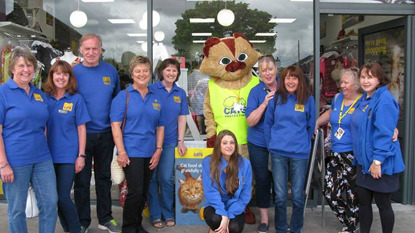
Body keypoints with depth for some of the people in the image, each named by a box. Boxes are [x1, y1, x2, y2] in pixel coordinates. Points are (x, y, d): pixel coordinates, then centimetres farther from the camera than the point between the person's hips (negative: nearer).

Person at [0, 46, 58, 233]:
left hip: (42, 159, 5)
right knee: (16, 209, 8)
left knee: (50, 203, 8)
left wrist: (44, 151, 12)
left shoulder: (40, 94, 10)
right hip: (15, 161, -5)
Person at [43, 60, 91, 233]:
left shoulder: (76, 99, -2)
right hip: (49, 155, 4)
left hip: (68, 155, -3)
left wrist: (81, 156, -7)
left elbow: (81, 129, -2)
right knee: (55, 197, 11)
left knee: (63, 198, -7)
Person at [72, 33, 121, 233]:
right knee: (82, 180, 7)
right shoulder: (73, 72, -5)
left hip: (106, 134, 3)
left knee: (104, 177, 14)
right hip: (82, 134, -2)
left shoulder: (110, 71, 3)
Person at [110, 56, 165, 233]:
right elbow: (115, 125, -8)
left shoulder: (156, 98, 11)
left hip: (150, 153, 5)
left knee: (143, 192, 12)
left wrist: (158, 150, 4)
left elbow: (160, 127, 13)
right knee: (135, 191, -7)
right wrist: (121, 152, -15)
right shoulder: (123, 96, -3)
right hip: (131, 152, -5)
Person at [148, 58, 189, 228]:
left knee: (166, 179, 1)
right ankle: (155, 215, 19)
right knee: (152, 179, 5)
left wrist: (180, 141, 4)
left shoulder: (180, 93, 9)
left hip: (170, 142, 2)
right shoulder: (151, 89, -2)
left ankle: (168, 213, 20)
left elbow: (182, 118, 11)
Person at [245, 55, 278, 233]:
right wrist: (264, 103, -22)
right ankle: (264, 218, 21)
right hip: (259, 144, -1)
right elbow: (251, 121, -12)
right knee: (262, 180, 6)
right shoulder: (256, 92, -6)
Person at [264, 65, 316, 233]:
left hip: (299, 154, 0)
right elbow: (268, 123, 10)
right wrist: (272, 144, 6)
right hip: (278, 153, 1)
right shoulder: (276, 98, 3)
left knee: (297, 197, 5)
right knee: (280, 196, 5)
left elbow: (310, 126, 9)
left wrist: (303, 144, 10)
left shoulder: (308, 99, 1)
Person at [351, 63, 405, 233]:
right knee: (363, 201, 15)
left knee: (383, 204, 6)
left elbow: (384, 133, -21)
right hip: (364, 161, 8)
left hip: (381, 163, -8)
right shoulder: (365, 99, 11)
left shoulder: (384, 99, -17)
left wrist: (378, 161, -23)